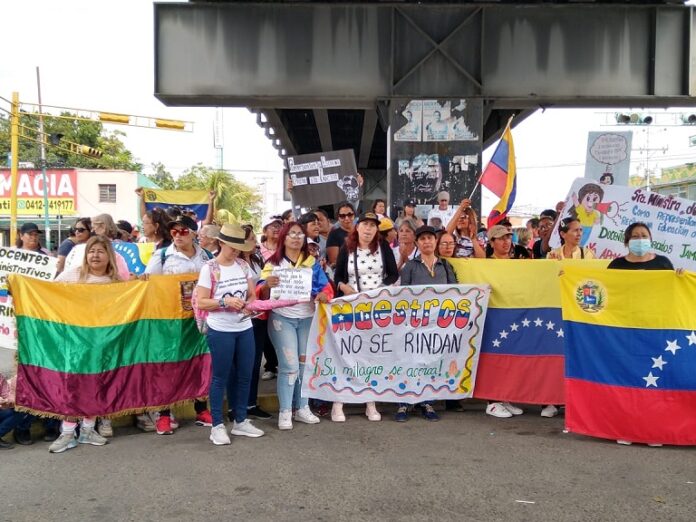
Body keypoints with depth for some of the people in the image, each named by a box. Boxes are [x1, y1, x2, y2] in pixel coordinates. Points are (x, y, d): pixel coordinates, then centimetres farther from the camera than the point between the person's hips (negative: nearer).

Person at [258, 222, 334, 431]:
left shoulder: (312, 262, 9)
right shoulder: (273, 263, 1)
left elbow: (327, 288, 4)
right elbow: (261, 293, -4)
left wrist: (322, 296, -19)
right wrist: (267, 284, -27)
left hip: (308, 318, 4)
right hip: (282, 318, -4)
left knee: (306, 364, 8)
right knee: (290, 365, -9)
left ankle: (302, 408, 20)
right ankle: (285, 412, 0)